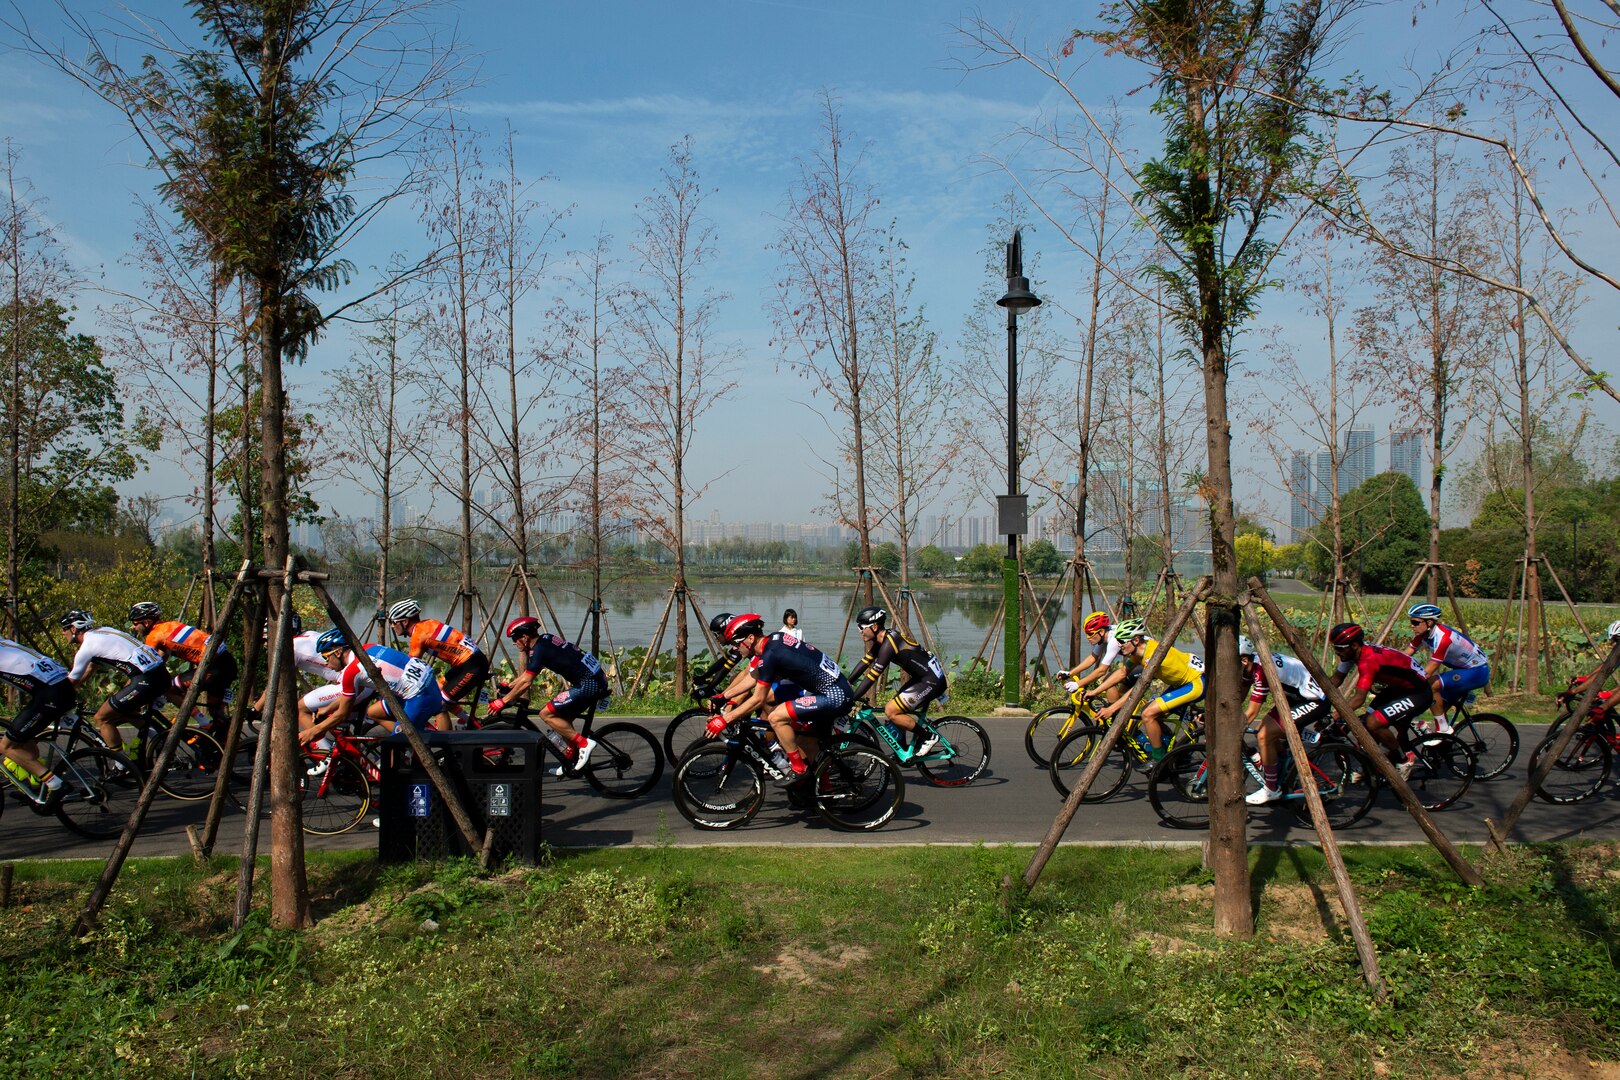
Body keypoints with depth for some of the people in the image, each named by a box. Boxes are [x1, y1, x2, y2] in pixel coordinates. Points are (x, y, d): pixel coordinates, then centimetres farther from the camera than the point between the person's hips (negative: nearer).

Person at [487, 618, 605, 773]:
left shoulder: (539, 649, -11)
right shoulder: (545, 640, 17)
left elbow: (525, 682, -13)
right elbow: (525, 674, 28)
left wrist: (502, 702, -5)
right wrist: (507, 687, 30)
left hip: (589, 684, -10)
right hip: (598, 680, 10)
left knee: (546, 714, -7)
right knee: (563, 718, 19)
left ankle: (583, 743, -10)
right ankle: (571, 762, 21)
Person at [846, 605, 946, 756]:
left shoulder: (889, 643, -22)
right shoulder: (882, 640, 7)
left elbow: (872, 675, -24)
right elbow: (864, 662, 12)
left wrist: (851, 700, -21)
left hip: (932, 681, -10)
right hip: (922, 677, 10)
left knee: (891, 710, -14)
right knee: (895, 710, 10)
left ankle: (929, 736, -2)